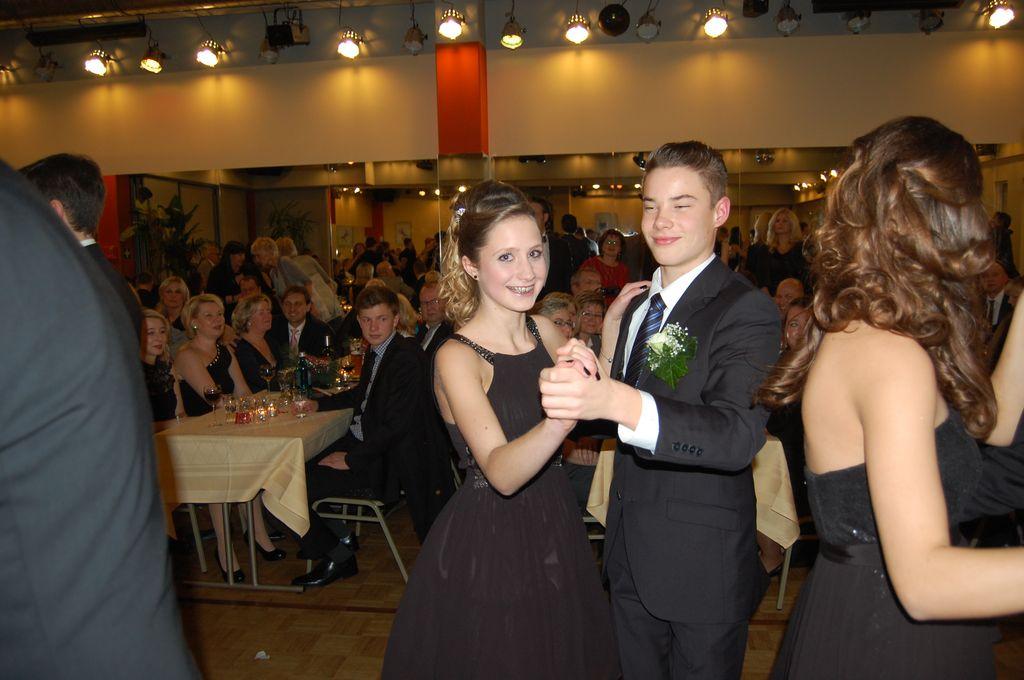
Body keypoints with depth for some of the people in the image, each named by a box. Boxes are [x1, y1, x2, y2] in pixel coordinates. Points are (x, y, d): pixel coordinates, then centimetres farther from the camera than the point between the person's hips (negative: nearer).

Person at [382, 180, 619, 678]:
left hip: (554, 528, 6)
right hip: (485, 546, -6)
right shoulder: (456, 357, -21)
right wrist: (562, 417, -50)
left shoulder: (544, 331, -3)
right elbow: (501, 473, -32)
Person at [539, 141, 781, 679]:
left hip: (702, 568, -7)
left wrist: (616, 402, -50)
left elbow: (739, 434, -35)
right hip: (629, 554, 7)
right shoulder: (638, 304, 6)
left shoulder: (746, 310, -19)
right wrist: (604, 353, -10)